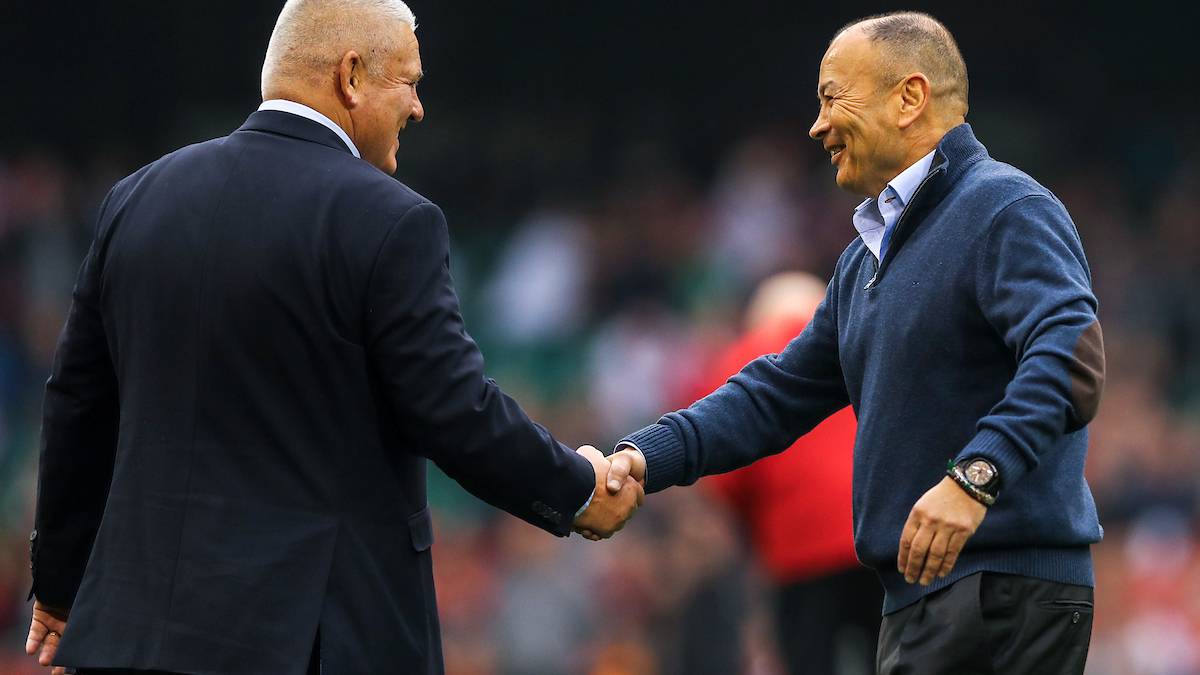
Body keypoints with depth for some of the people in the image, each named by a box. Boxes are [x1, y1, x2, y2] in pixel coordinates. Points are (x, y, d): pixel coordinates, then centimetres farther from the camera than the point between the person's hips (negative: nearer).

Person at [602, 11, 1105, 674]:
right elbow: (780, 394, 24)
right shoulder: (867, 256, 22)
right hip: (920, 597, 10)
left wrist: (975, 476, -35)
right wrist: (648, 457, 9)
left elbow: (1071, 356, -24)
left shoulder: (1006, 210, -9)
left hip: (1005, 594, -10)